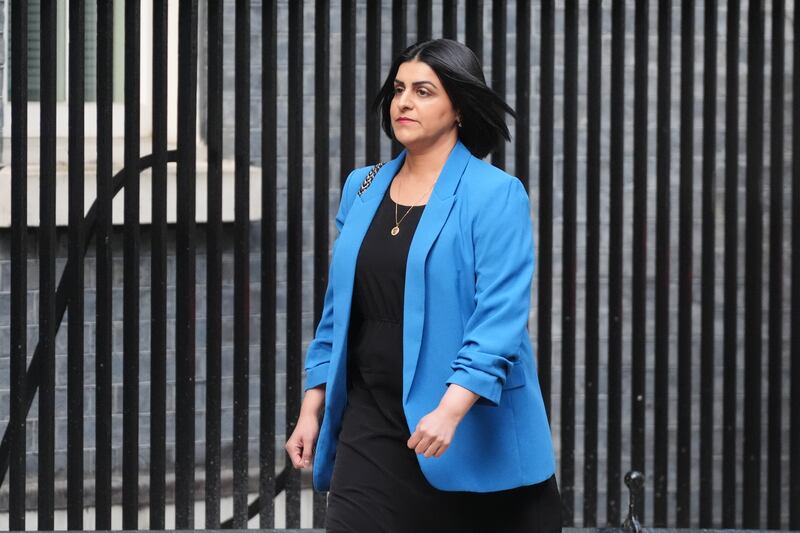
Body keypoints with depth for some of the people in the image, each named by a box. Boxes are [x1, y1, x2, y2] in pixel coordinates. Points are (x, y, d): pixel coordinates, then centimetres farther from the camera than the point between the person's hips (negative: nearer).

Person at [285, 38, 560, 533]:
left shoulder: (495, 194, -8)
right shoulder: (363, 188, 11)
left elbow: (500, 316, -17)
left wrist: (451, 410, -29)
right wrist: (312, 410, 12)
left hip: (473, 440, -4)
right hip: (371, 427, 4)